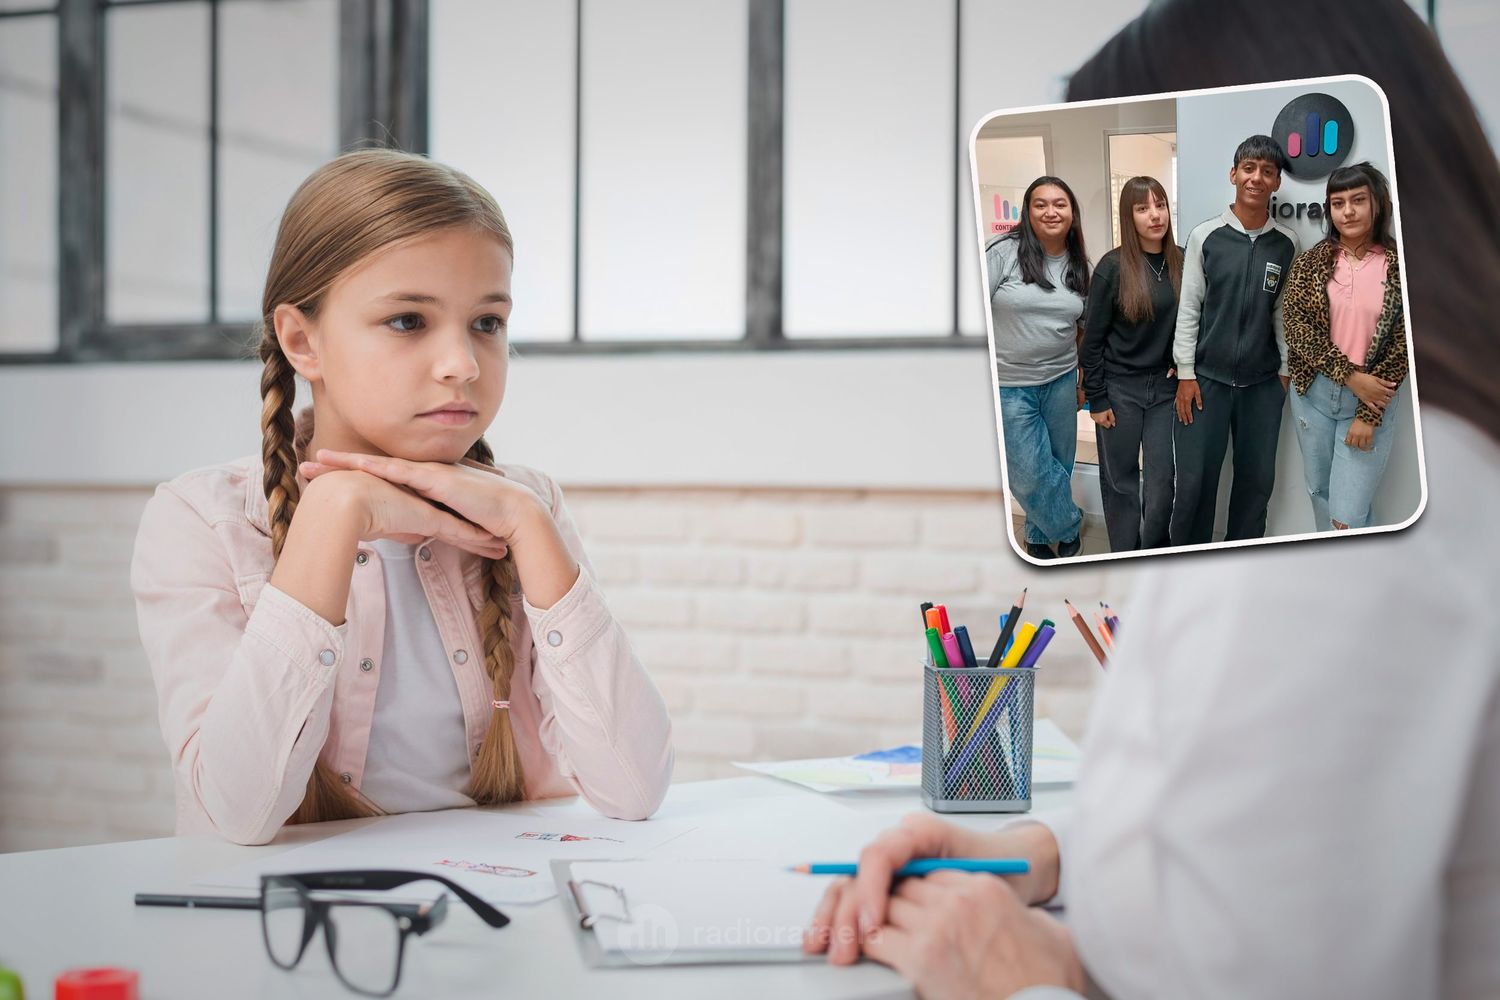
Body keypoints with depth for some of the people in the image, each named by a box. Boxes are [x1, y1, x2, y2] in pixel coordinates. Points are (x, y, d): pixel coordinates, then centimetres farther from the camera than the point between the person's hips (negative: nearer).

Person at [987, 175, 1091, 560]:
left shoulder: (1080, 266, 5)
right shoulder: (1005, 253, -10)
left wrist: (1085, 380, 15)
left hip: (1061, 381, 4)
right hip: (1008, 386, -4)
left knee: (1059, 466, 10)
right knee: (1030, 474, -5)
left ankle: (1040, 537, 31)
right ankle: (1069, 528, 19)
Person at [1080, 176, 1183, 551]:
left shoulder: (1181, 263, 0)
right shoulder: (1113, 267, -9)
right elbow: (1093, 338, -7)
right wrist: (1096, 399, -8)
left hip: (1165, 387, 3)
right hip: (1119, 388, -3)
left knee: (1161, 480, 4)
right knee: (1121, 480, 7)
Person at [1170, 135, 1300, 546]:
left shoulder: (1286, 243, 2)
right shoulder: (1205, 236, -3)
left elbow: (1284, 309, 7)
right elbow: (1188, 307, -1)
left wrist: (1286, 370, 5)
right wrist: (1186, 374, -4)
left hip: (1263, 383, 2)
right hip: (1207, 377, -2)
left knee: (1257, 480, 8)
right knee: (1194, 480, -1)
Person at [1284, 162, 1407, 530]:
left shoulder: (1400, 266, -5)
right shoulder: (1310, 262, 1)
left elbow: (1401, 345, -6)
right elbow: (1297, 326, -8)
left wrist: (1369, 415, -11)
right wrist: (1351, 376, -18)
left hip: (1371, 398, -3)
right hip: (1313, 393, 3)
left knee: (1348, 516, -9)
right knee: (1320, 492, 16)